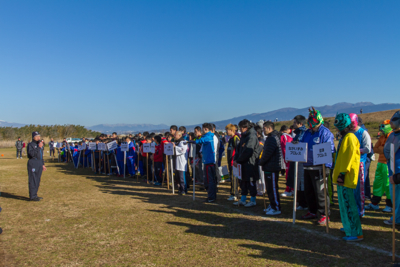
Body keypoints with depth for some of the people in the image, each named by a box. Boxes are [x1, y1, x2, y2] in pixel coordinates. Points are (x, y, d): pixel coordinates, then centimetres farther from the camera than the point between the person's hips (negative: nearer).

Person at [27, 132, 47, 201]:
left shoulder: (39, 144, 21)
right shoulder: (30, 145, -6)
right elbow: (32, 153, -23)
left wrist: (43, 164, 22)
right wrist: (39, 147, -23)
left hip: (39, 164, 9)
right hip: (33, 164, -9)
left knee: (37, 181, 12)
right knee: (33, 181, -8)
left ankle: (35, 195, 20)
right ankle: (32, 196, -4)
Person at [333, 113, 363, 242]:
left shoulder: (350, 138, -14)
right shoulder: (345, 137, 17)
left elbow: (348, 157, -21)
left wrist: (342, 173, -22)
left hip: (346, 177, -10)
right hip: (342, 177, 10)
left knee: (348, 204, -7)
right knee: (345, 203, 18)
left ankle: (356, 233, -2)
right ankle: (349, 227, 30)